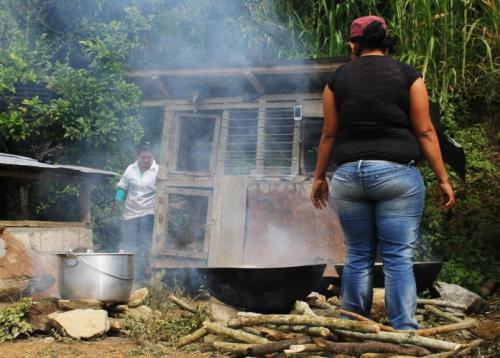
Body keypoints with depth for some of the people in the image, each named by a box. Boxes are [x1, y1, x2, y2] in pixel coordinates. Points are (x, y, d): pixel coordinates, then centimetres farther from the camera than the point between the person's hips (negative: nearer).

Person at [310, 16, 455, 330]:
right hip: (396, 173, -2)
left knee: (358, 257, 11)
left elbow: (329, 134, 9)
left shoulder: (338, 79, 8)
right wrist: (443, 178, 5)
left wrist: (319, 177, 19)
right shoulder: (408, 75, 2)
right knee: (399, 259, 0)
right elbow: (425, 132, -1)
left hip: (349, 174, 3)